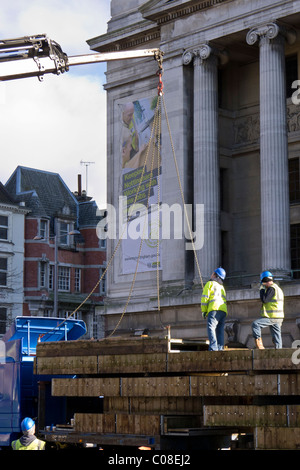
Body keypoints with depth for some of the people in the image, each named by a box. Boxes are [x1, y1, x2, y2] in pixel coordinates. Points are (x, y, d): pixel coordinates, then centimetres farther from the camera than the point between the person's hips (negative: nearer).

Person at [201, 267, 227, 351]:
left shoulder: (210, 283, 10)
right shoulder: (222, 287, 33)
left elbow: (205, 297, 0)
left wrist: (203, 311, 3)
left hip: (214, 309, -7)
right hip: (224, 310, 7)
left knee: (211, 328, -17)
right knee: (220, 331, 4)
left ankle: (213, 347, -33)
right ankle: (220, 348, -7)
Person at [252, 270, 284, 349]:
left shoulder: (271, 288, -12)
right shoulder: (277, 288, 21)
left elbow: (264, 300, -20)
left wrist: (262, 289, -6)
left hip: (272, 317, -10)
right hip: (278, 318, 10)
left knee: (255, 324, -12)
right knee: (276, 336, 9)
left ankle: (259, 345, -17)